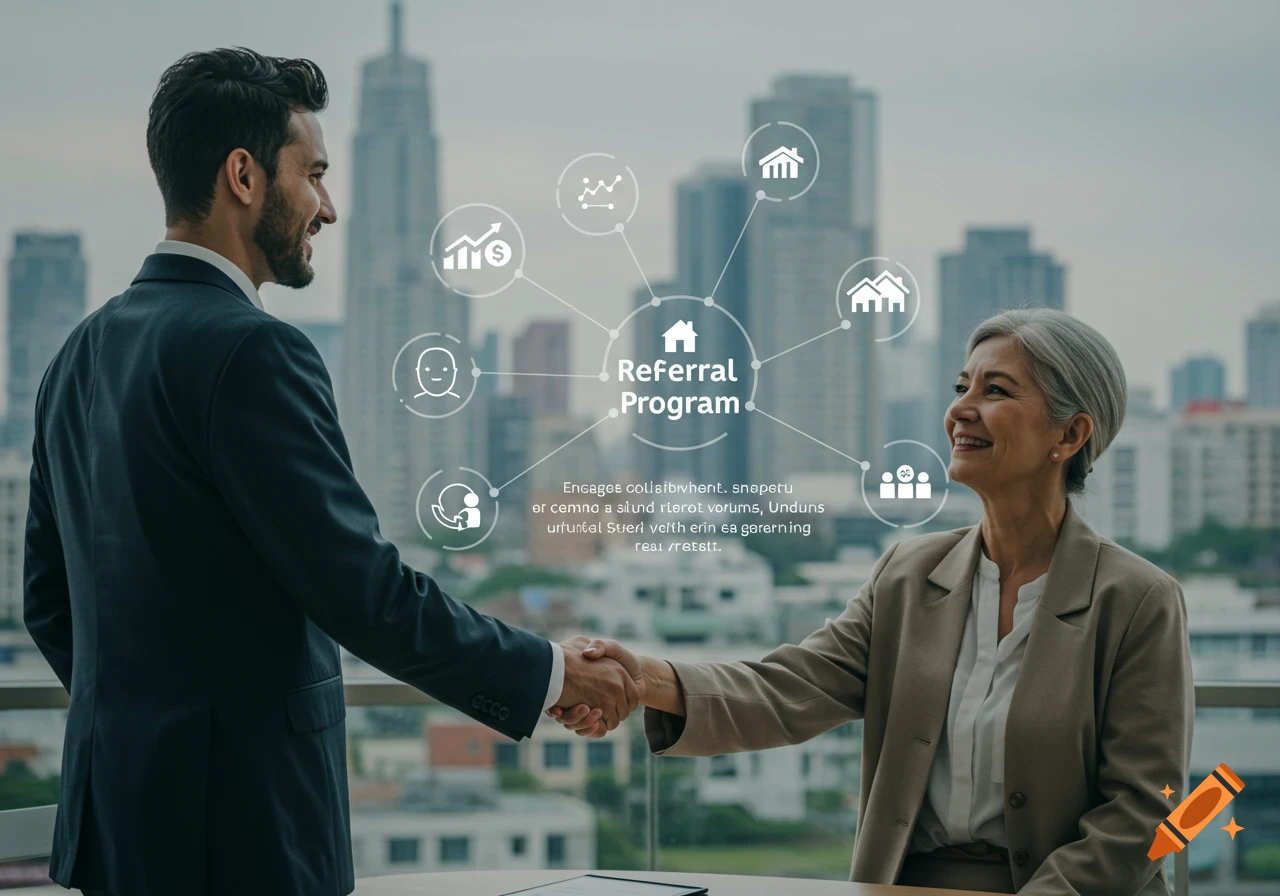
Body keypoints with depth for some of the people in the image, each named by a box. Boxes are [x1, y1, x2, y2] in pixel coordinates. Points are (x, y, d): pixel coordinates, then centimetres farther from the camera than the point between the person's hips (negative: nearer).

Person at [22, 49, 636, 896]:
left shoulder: (85, 352, 11)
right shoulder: (251, 352, -16)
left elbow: (51, 602, 18)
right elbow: (362, 591, -18)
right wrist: (549, 674, -8)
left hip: (114, 807, 9)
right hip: (241, 825, -9)